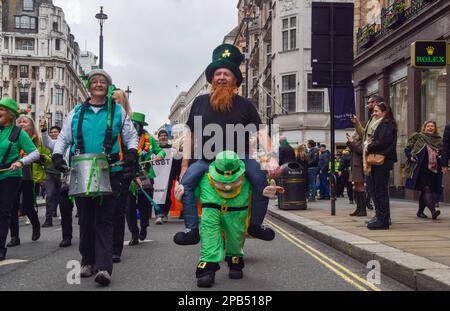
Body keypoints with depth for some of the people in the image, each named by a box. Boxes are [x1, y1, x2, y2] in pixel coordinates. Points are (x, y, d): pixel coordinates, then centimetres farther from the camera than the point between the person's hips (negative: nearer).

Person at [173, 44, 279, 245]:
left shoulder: (244, 105, 3)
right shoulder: (200, 102, 7)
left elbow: (261, 132, -3)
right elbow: (190, 135, 10)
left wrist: (270, 157, -19)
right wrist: (185, 165, 4)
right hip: (206, 160, 1)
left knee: (261, 178, -25)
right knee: (186, 182, -21)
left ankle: (255, 223, -8)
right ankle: (192, 229, -13)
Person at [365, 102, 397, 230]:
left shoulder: (387, 125, -10)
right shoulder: (380, 124, 20)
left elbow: (382, 142, -20)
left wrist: (369, 148, -7)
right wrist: (368, 144, 2)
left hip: (382, 161, -10)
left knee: (380, 191, -8)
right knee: (376, 190, 12)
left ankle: (383, 221, -5)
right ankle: (380, 218, 17)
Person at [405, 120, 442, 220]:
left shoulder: (439, 140, 13)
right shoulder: (417, 137, 4)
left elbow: (443, 153, 21)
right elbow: (407, 149, 6)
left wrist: (440, 155, -2)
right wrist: (411, 157, -12)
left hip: (433, 170, 4)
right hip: (421, 169, -4)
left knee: (424, 191, 10)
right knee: (426, 189, -15)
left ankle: (420, 211, 21)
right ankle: (433, 211, -26)